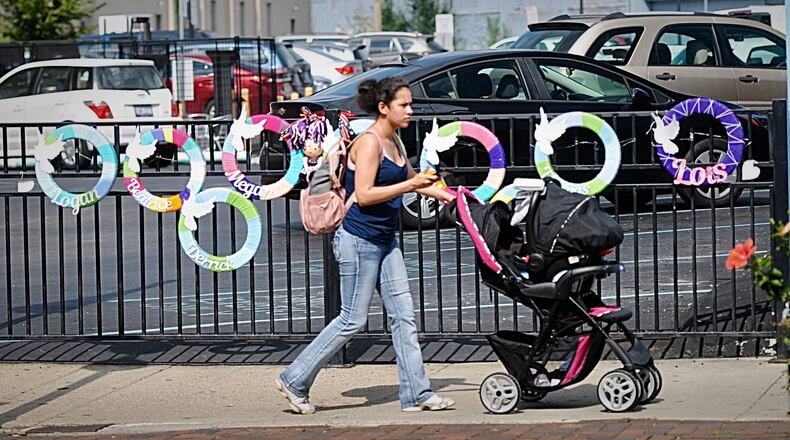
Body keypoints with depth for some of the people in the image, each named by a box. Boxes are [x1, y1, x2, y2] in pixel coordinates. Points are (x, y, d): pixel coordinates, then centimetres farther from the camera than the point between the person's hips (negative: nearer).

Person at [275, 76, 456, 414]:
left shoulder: (393, 142, 11)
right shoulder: (369, 142, -16)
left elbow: (409, 179, 29)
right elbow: (364, 195, -23)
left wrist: (445, 195, 27)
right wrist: (410, 185, -24)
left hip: (385, 242, 9)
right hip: (359, 241, -9)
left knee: (403, 315, 5)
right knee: (353, 320, -3)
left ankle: (417, 393, 7)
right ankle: (294, 381, 7)